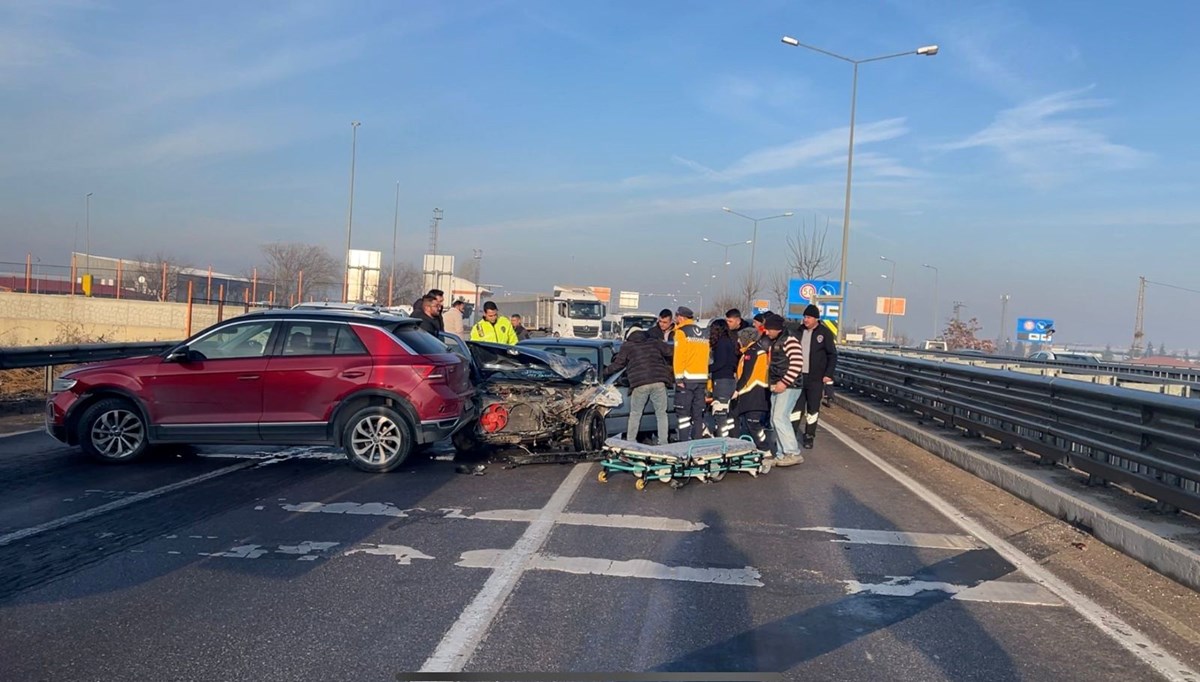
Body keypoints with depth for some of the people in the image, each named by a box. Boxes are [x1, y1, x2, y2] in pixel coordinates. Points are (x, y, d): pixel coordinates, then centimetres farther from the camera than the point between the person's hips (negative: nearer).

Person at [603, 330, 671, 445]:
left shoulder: (627, 346, 12)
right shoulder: (654, 343, 19)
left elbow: (618, 364, 13)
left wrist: (605, 371, 30)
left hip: (640, 384, -2)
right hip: (658, 382, 2)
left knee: (635, 414, 10)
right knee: (661, 414, 10)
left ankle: (630, 442, 10)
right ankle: (663, 443, 6)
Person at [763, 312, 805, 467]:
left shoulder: (789, 340, -12)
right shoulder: (775, 342, 18)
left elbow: (797, 363, -21)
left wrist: (784, 382, -22)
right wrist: (772, 382, 18)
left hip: (788, 387, -10)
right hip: (777, 387, 10)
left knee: (780, 418, -16)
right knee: (775, 420, 8)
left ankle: (793, 453, -13)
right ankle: (782, 454, 13)